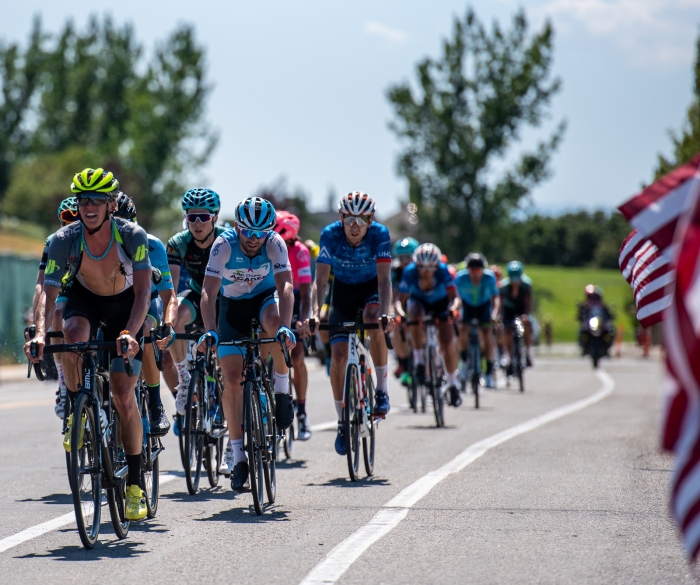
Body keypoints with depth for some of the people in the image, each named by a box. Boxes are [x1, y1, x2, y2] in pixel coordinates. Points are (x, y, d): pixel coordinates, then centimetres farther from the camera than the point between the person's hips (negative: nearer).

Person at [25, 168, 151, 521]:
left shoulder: (132, 236, -28)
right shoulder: (64, 240, -25)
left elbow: (143, 292, -33)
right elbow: (48, 292, -30)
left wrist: (130, 333, -50)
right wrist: (40, 332, -49)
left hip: (125, 307, -1)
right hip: (84, 300, 1)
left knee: (123, 397, -9)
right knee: (73, 333, -37)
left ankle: (135, 485, 2)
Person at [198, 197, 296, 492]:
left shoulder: (275, 243, -25)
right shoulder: (224, 244, -27)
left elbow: (285, 286, -35)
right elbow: (208, 293, -31)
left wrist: (285, 326, -51)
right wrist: (210, 331, -47)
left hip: (265, 297, 0)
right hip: (233, 305, 0)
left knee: (274, 322, -38)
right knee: (232, 380, -11)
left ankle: (282, 390, -15)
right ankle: (237, 453, -1)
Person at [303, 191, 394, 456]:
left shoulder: (379, 234, -26)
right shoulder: (330, 235, -25)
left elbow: (384, 279, -33)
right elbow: (320, 281, -27)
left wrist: (385, 313, -49)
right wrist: (314, 314, -43)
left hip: (371, 289, -1)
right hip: (343, 291, 1)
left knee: (374, 324, -35)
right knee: (338, 356, -11)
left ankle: (381, 391, -17)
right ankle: (342, 422, 6)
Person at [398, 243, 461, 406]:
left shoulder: (443, 270, -32)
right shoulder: (409, 272, -31)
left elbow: (454, 296, -32)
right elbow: (402, 299, -25)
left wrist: (453, 308, -53)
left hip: (441, 303, 0)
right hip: (419, 301, 0)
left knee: (447, 341, -9)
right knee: (415, 316, -35)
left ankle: (453, 383, 12)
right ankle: (419, 361, -22)